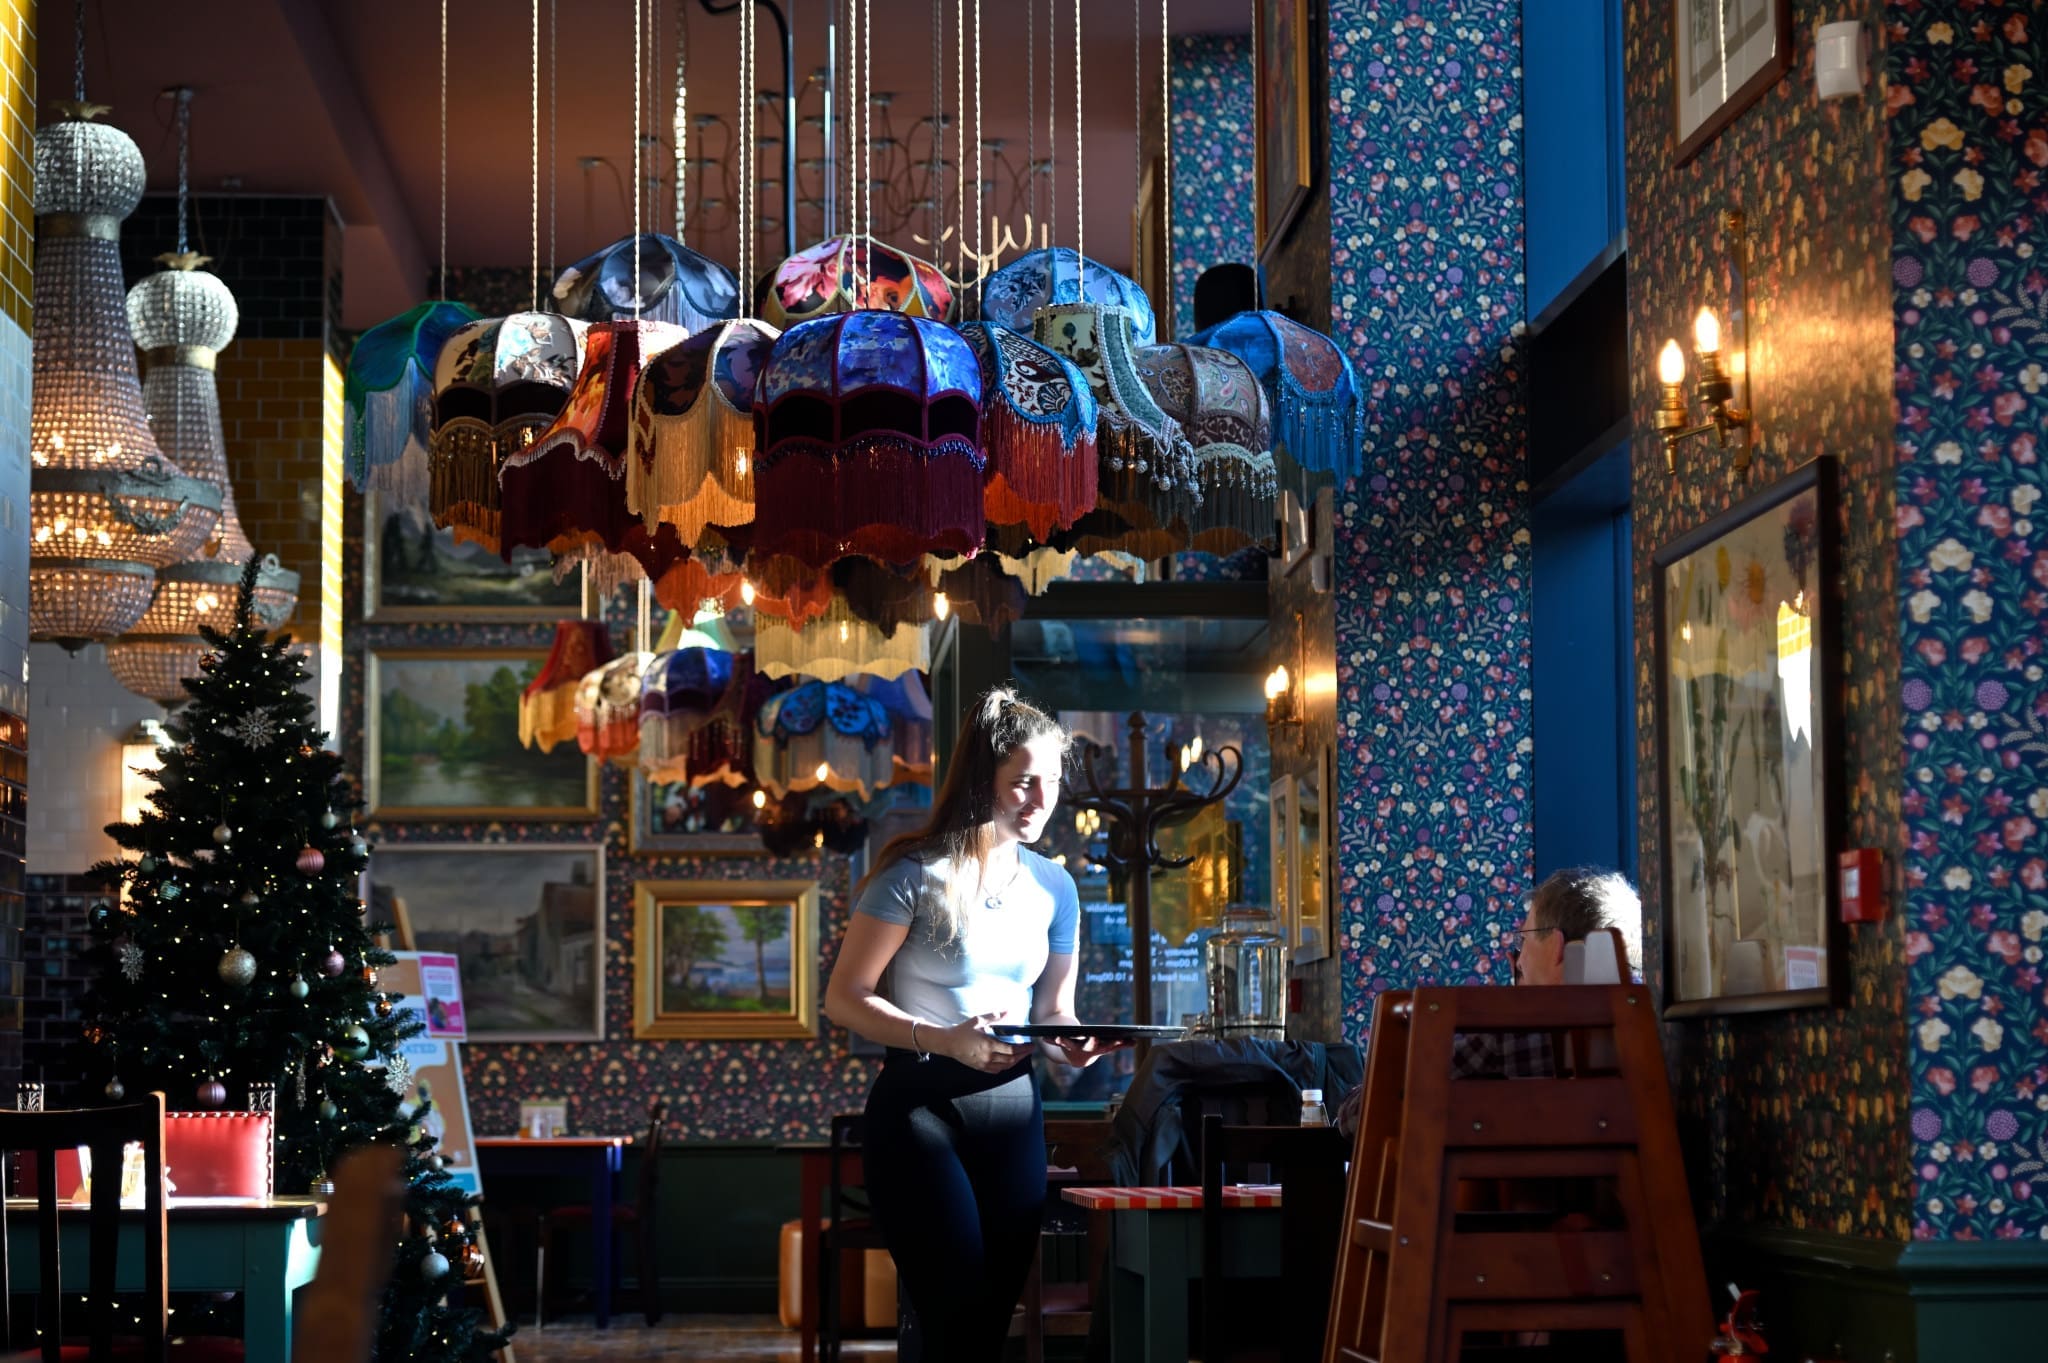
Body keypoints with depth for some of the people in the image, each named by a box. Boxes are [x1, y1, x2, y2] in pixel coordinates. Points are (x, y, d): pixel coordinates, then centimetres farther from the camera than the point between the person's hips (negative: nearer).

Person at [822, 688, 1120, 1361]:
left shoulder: (1055, 887, 8)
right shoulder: (916, 876, -10)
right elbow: (844, 999, -11)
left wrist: (1072, 1040, -8)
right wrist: (944, 1040, -24)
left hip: (1013, 1105, 6)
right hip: (919, 1104, -6)